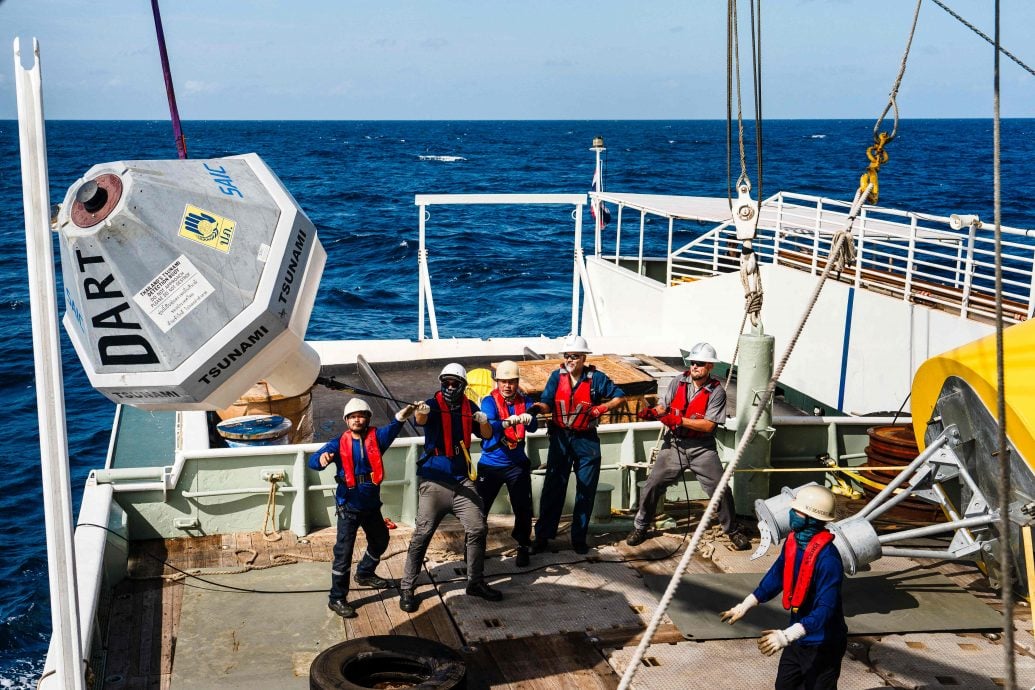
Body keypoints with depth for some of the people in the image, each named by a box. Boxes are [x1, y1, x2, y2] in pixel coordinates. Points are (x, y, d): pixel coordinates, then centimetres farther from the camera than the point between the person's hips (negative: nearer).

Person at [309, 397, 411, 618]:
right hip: (348, 506, -5)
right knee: (343, 552, -6)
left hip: (371, 504, 5)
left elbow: (390, 431, -28)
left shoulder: (376, 437, -5)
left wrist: (401, 417, -52)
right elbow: (313, 461, -20)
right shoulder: (339, 443, -9)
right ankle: (336, 598, 3)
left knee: (380, 540, 25)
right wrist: (322, 459, -47)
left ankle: (364, 574, 50)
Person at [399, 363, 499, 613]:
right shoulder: (433, 404, -7)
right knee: (422, 534, -7)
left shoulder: (469, 407, 7)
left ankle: (475, 582, 21)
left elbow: (487, 435, 9)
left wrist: (483, 420, -13)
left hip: (462, 480, 5)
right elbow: (421, 420, -28)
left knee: (477, 529, 5)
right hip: (434, 480, -5)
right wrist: (421, 412, -53)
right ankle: (406, 588, 2)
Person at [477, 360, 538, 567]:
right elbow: (489, 426, -28)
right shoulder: (489, 401, -10)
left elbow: (533, 427, -17)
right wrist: (509, 421, -48)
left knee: (523, 508, 0)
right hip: (490, 464, -2)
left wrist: (528, 420, -42)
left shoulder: (525, 401, -1)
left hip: (517, 464, 2)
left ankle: (523, 547, 20)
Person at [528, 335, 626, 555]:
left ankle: (579, 537, 17)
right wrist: (538, 407, -33)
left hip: (586, 440, 0)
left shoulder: (596, 378, -5)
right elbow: (547, 403, -10)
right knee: (552, 488, 0)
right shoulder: (557, 376, -1)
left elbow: (620, 397, 0)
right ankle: (543, 535, 7)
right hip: (560, 437, 0)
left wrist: (603, 408, -17)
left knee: (586, 491, 5)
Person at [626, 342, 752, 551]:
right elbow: (664, 406, 5)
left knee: (721, 490, -4)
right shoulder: (679, 382, 1)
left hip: (702, 448, -2)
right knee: (652, 486, 1)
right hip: (674, 445, 2)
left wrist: (680, 420, -23)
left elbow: (709, 425, -16)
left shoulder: (716, 391, -10)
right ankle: (640, 528, 19)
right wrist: (653, 412, -18)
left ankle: (733, 530, 17)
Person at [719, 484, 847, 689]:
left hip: (822, 645, -8)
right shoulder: (793, 542, -6)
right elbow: (776, 576, 11)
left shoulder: (827, 558, -30)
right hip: (798, 637, 8)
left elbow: (825, 610, -33)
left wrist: (786, 636, -40)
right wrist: (744, 606, 11)